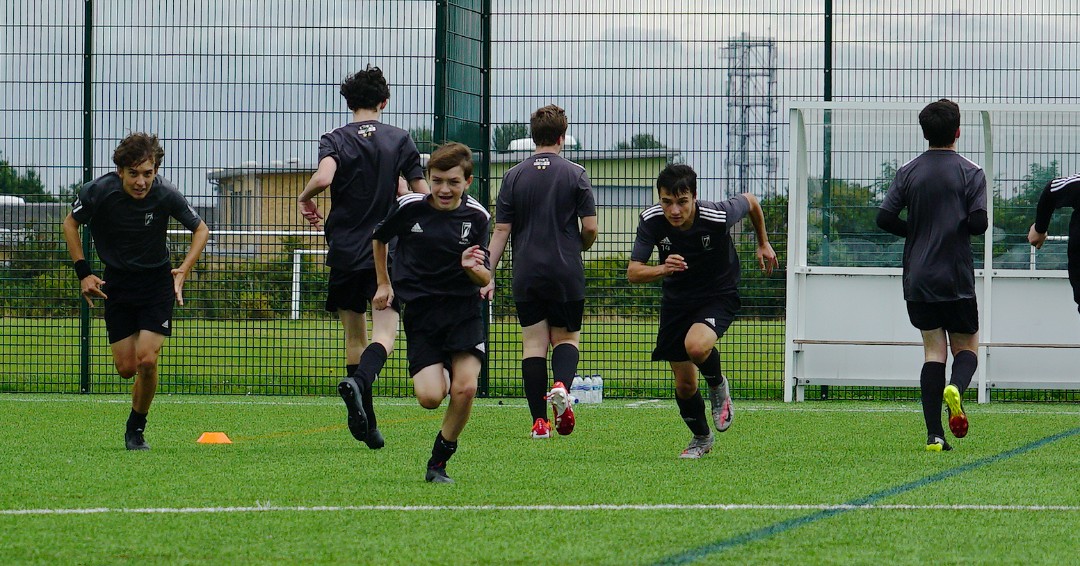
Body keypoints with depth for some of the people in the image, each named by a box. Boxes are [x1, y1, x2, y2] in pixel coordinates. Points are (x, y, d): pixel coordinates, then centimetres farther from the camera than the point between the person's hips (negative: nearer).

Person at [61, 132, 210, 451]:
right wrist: (83, 272, -4)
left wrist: (184, 269, -16)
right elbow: (71, 224, 2)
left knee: (147, 361, -15)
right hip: (116, 282, 1)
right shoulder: (98, 191, -18)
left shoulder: (166, 195, -19)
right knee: (126, 368, -2)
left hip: (157, 281, -1)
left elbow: (201, 230, -2)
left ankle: (136, 428, 8)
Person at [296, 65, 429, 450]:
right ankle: (359, 381, -36)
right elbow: (423, 194, 5)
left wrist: (304, 198, -1)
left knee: (354, 335, 13)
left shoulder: (335, 139, -1)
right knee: (384, 335, -6)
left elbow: (324, 176, -22)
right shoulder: (400, 139, 4)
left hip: (345, 252, 1)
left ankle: (366, 423, 13)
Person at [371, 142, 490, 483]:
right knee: (430, 397, -15)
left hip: (464, 308, 0)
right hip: (419, 311, 0)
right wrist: (384, 284, 17)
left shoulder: (477, 217, -2)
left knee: (465, 389, -18)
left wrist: (473, 268, -22)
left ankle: (439, 462, 4)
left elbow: (484, 280, 0)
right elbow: (378, 238, 17)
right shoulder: (408, 208, -4)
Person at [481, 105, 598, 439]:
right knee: (566, 337, 11)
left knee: (533, 343, 5)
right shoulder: (575, 174, -1)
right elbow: (590, 227, -3)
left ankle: (539, 420, 0)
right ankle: (561, 386, -19)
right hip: (567, 274, -1)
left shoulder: (514, 176, 3)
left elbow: (501, 230, 1)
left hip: (526, 275, 1)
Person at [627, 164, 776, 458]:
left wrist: (763, 243, 10)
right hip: (676, 299, 3)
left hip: (719, 296, -3)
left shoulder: (719, 216, -27)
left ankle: (718, 386, 0)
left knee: (696, 346, -34)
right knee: (684, 385, 6)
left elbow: (750, 201, -4)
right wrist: (662, 269, -43)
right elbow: (633, 273, -22)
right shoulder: (651, 221, -21)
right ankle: (701, 438, 35)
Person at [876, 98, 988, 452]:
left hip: (918, 279, 3)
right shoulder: (970, 173, -4)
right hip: (957, 278, -3)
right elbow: (978, 223, -13)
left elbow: (885, 218, -3)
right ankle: (956, 389, -23)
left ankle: (934, 435, -4)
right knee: (967, 346, 11)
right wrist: (957, 228, 9)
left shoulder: (908, 172, 3)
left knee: (933, 351, 6)